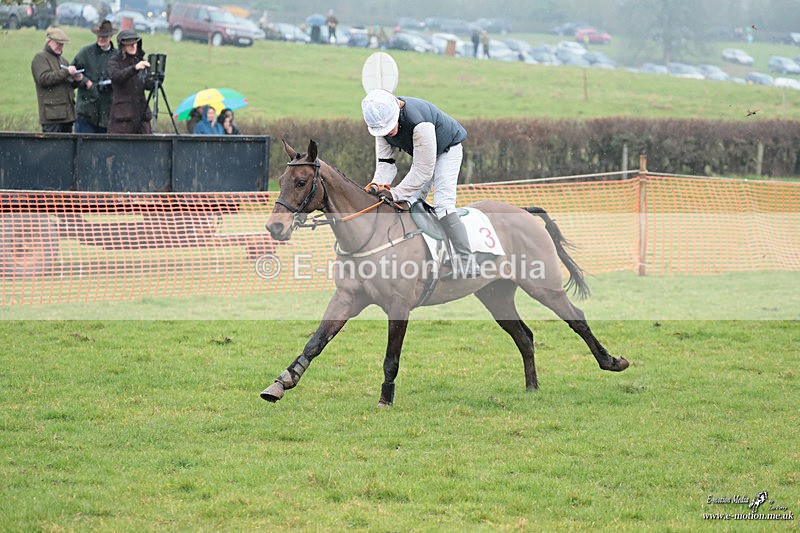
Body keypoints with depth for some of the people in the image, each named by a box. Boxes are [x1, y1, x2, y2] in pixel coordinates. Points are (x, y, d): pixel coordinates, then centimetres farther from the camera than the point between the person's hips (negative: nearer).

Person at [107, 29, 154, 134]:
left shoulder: (141, 60, 14)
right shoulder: (114, 61, 2)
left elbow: (148, 85, 7)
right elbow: (116, 76, -19)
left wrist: (155, 82, -16)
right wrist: (134, 68, -32)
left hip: (141, 110, 4)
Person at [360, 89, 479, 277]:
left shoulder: (419, 124, -42)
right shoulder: (383, 122, -20)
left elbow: (423, 170, -37)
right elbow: (385, 161, -14)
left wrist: (395, 194, -37)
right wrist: (378, 185, -32)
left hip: (447, 150, -8)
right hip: (420, 155, 8)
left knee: (443, 202, -23)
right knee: (409, 203, 2)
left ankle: (466, 260, -29)